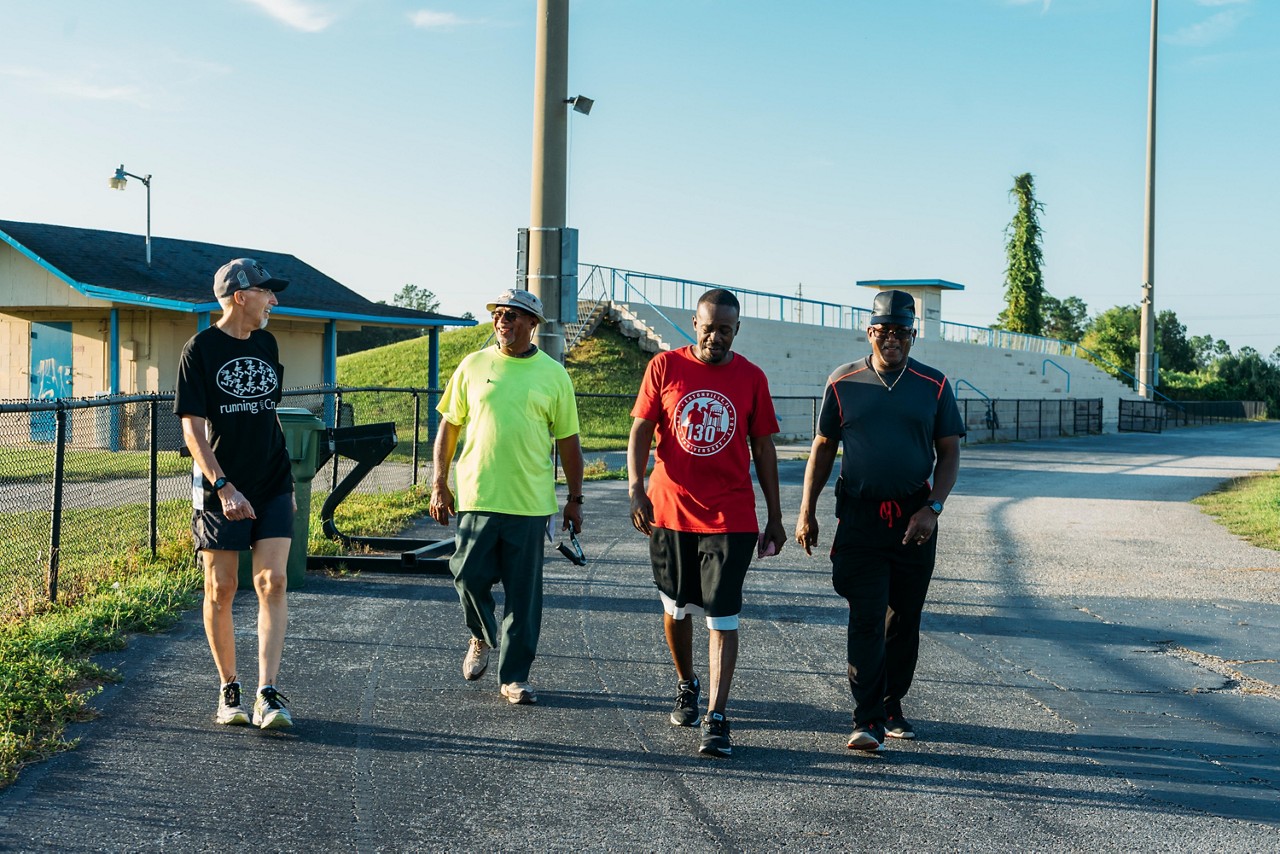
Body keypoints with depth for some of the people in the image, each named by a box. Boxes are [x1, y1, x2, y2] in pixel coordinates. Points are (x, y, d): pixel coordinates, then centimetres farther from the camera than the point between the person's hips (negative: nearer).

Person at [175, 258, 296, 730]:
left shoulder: (266, 344, 10)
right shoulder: (200, 349, -7)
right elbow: (192, 429, -11)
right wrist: (224, 488, -21)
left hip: (272, 486, 4)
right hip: (220, 489, -4)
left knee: (273, 582, -8)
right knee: (220, 590, 3)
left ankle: (267, 695, -8)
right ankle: (229, 691, 19)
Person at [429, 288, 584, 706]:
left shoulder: (553, 374, 4)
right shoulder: (473, 366, 6)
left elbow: (568, 441, 7)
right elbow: (449, 426, 10)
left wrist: (575, 499, 6)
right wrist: (439, 484, 4)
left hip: (530, 502, -1)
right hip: (477, 495, 1)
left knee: (523, 594, 3)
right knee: (469, 576, -2)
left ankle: (515, 675, 15)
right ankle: (482, 638, 29)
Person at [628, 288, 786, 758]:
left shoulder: (751, 378, 2)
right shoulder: (665, 367, 1)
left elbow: (763, 449, 7)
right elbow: (641, 430, 1)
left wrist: (775, 517, 7)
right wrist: (636, 487, -14)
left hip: (730, 518, -1)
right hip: (670, 512, 1)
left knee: (722, 617, -6)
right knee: (676, 608, 14)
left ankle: (716, 719, -5)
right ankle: (686, 685, 38)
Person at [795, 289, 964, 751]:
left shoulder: (934, 385, 4)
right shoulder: (843, 383, 3)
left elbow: (949, 454, 6)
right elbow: (822, 448, 9)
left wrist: (932, 509, -8)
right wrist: (807, 512, 5)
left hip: (915, 519, 2)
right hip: (860, 518, -2)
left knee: (905, 619, 10)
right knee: (866, 618, -8)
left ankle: (892, 708, 24)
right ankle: (867, 720, -6)